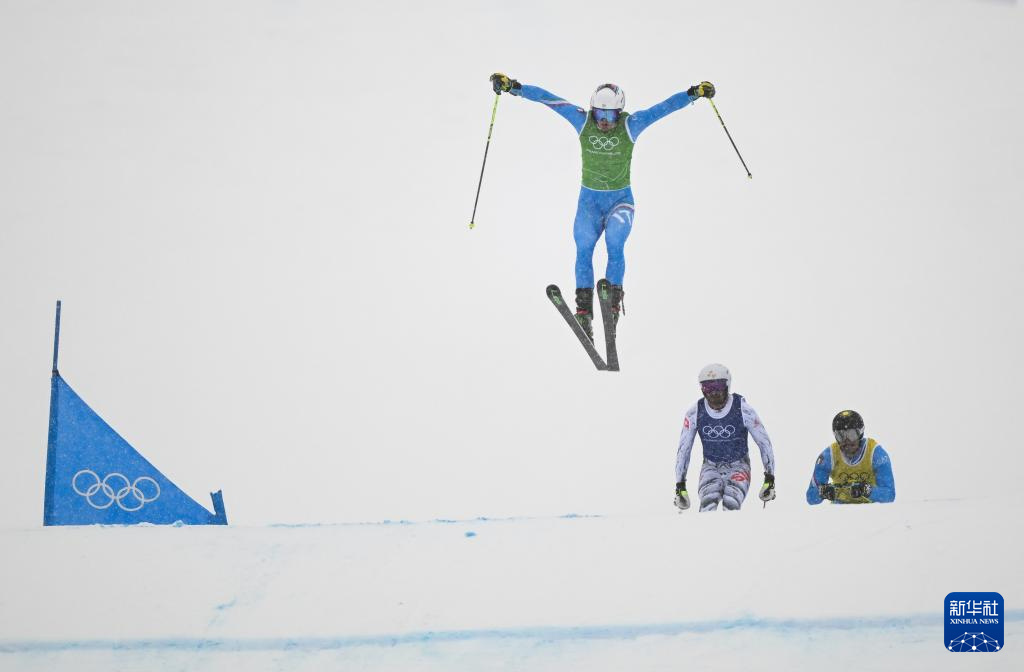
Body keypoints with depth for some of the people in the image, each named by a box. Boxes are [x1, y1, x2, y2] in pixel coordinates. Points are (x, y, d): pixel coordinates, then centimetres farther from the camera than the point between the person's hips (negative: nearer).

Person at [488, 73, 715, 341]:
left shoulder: (630, 125, -12)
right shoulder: (582, 121, -9)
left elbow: (666, 106, -17)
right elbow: (546, 98, -9)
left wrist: (693, 93, -30)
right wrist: (513, 86, -14)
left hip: (620, 199, -1)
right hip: (589, 199, 1)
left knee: (615, 244, -24)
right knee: (583, 250, -14)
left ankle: (613, 299, -15)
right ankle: (584, 311, -10)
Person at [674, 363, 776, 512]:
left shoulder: (743, 409, -16)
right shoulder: (695, 412, -11)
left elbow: (764, 442, -6)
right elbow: (684, 448, -2)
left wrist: (770, 479, -7)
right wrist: (680, 485, -3)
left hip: (738, 467, -1)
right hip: (711, 467, 1)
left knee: (731, 506, -28)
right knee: (708, 502, -28)